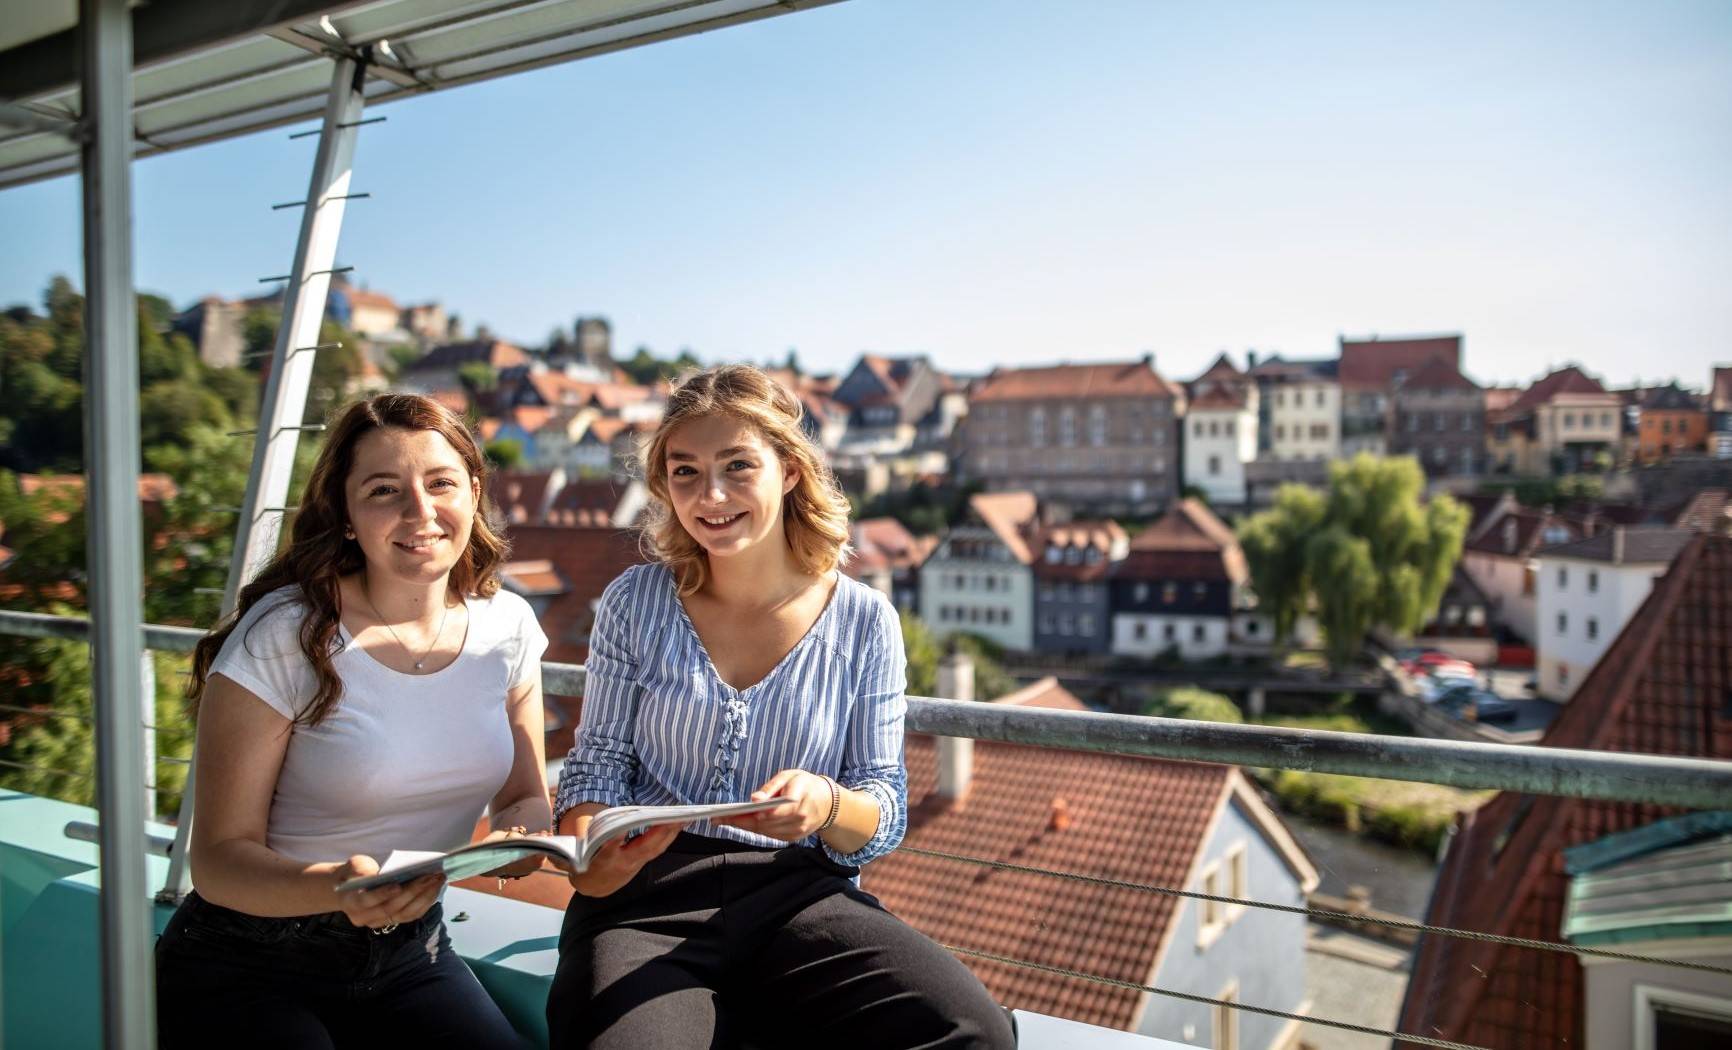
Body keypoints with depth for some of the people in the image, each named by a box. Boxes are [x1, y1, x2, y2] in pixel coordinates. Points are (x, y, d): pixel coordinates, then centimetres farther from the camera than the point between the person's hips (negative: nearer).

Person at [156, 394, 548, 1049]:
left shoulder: (506, 626, -3)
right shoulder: (282, 638, -16)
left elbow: (525, 799, 7)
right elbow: (220, 859, -13)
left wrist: (520, 836, -17)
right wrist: (338, 888, -33)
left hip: (410, 954, 3)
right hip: (247, 967, -3)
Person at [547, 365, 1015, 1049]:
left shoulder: (864, 622, 2)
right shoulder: (634, 603, 4)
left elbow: (884, 819, 4)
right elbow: (599, 759, 9)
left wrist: (826, 807, -20)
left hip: (797, 895, 2)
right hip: (644, 897, -1)